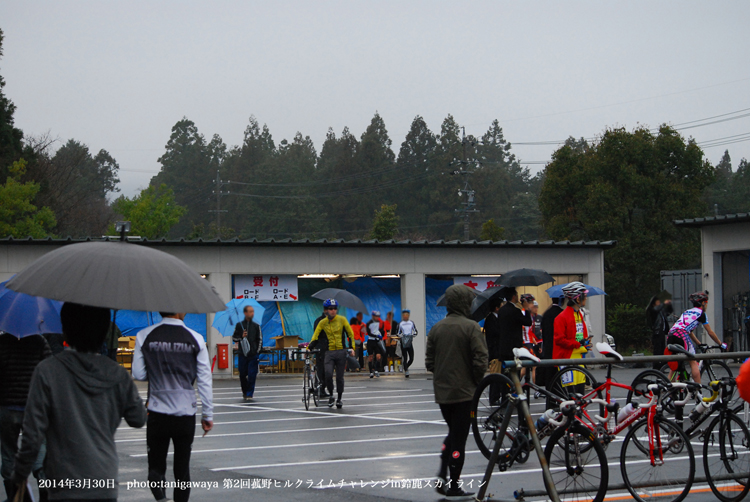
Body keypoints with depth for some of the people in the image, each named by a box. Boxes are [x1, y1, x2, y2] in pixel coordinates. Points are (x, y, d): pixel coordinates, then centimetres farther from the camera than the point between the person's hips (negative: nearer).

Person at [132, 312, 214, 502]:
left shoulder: (144, 336, -4)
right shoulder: (195, 339, -4)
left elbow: (138, 374, -1)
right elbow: (204, 380, -2)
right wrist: (208, 415, 5)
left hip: (158, 413, 0)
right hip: (186, 413, 0)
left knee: (156, 465, 7)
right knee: (182, 467, 13)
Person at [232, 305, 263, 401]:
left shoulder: (256, 326, 6)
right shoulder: (239, 325, 5)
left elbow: (260, 339, 9)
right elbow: (234, 338, 7)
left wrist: (258, 351, 1)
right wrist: (241, 337, -11)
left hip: (253, 354, 0)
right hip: (242, 354, 1)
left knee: (252, 375, -7)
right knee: (243, 375, 6)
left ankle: (249, 394, -1)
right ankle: (244, 392, 24)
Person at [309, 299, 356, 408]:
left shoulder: (342, 319, 1)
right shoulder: (322, 323, 5)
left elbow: (350, 334, 5)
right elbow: (315, 337, 4)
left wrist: (351, 347, -6)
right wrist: (309, 348, -11)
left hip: (341, 352, -1)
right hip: (329, 352, 1)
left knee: (340, 377, 3)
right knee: (328, 374, -17)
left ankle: (339, 399, 18)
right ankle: (331, 395, 5)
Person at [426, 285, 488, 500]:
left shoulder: (437, 328, 3)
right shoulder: (471, 327, -13)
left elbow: (429, 361, 6)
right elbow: (480, 361, -17)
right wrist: (476, 381, -1)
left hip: (442, 391, 5)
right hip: (464, 391, -5)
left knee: (453, 432, 22)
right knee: (459, 437, 3)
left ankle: (442, 475, 6)